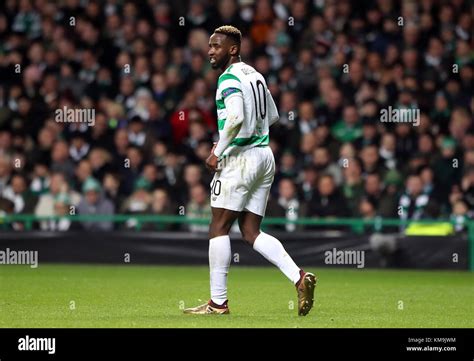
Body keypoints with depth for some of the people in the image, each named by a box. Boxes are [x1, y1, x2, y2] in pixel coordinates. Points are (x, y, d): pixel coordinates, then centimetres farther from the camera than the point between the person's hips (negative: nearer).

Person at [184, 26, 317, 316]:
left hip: (240, 158, -9)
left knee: (219, 228, -1)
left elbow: (236, 117, -27)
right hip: (265, 156, 9)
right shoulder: (255, 75, 16)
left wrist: (218, 152, -18)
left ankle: (218, 302, 0)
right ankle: (300, 278, -7)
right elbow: (272, 116, 26)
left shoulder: (230, 78, -12)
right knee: (251, 232, 9)